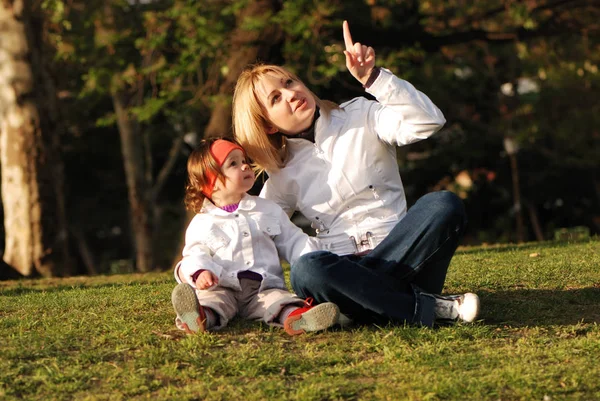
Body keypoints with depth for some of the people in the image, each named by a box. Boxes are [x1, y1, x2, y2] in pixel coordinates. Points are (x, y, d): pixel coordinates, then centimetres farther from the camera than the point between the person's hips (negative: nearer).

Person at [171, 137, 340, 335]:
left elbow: (293, 241, 18)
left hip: (264, 288, 2)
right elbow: (197, 254, 1)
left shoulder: (268, 210, 18)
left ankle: (296, 317, -61)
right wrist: (200, 272, -23)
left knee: (279, 298, -30)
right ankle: (203, 316, -66)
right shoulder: (202, 224, 9)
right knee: (211, 298, -34)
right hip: (222, 288, -2)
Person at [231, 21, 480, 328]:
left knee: (444, 205, -31)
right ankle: (431, 309, -30)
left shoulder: (360, 117, 8)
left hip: (400, 256, -1)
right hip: (343, 270, 1)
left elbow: (428, 121, -8)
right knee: (305, 272, -36)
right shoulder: (283, 178, 17)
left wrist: (372, 77, -16)